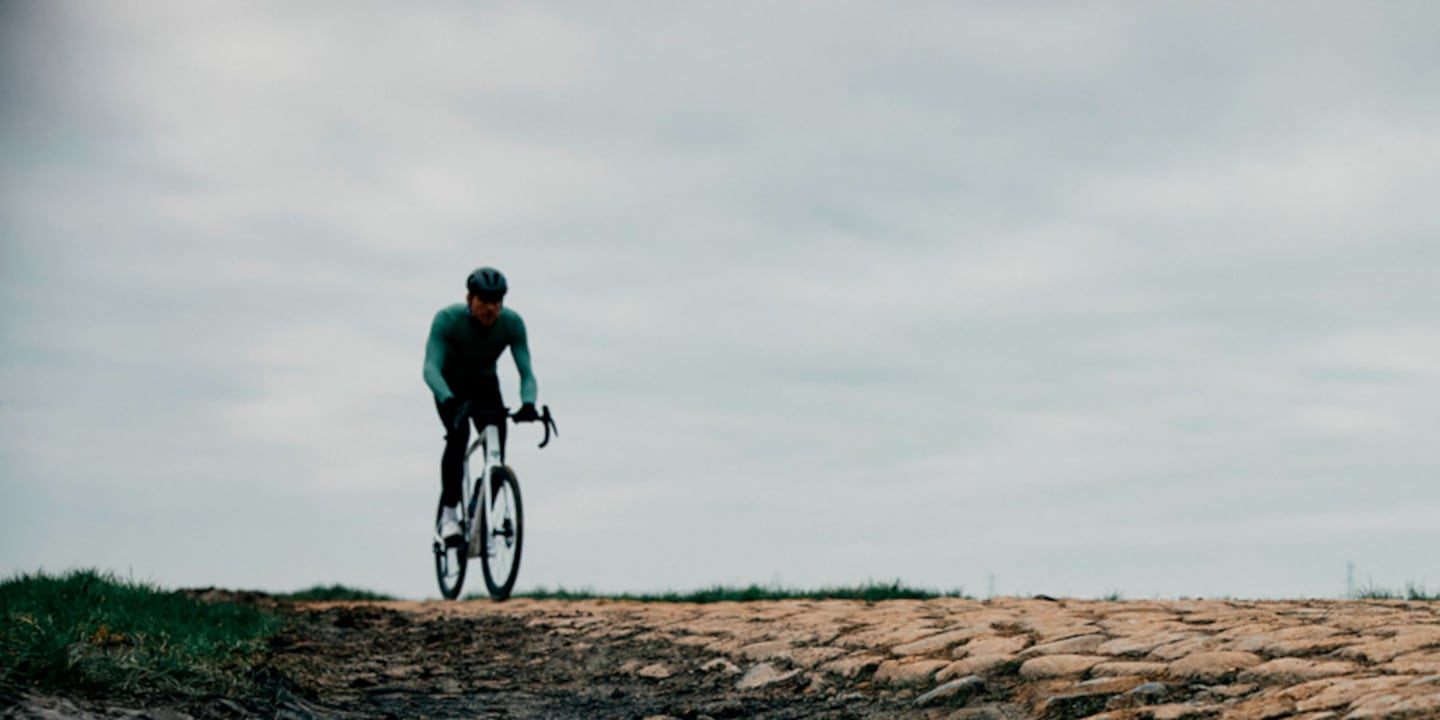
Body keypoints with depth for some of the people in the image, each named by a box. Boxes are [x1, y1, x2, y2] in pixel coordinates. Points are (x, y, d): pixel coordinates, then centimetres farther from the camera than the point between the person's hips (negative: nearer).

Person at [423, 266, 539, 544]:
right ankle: (449, 512, -28)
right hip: (451, 385, -3)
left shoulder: (512, 323, -23)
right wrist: (449, 401, -56)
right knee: (459, 433, -30)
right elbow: (431, 368, -38)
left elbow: (526, 372, -26)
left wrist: (528, 403, -46)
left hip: (486, 385, 3)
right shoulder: (447, 319, -30)